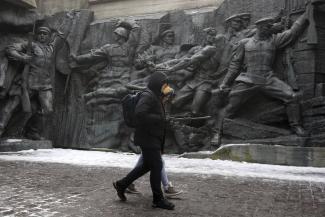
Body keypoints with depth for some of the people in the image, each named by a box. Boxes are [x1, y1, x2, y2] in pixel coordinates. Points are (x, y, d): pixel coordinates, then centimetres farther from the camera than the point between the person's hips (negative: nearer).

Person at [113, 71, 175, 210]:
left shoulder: (155, 96, 15)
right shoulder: (147, 96, -16)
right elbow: (139, 113, -29)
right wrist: (159, 119, -20)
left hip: (154, 138, 10)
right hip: (148, 138, -10)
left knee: (147, 165, 18)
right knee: (156, 167, -2)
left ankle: (121, 184, 29)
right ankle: (158, 199, 12)